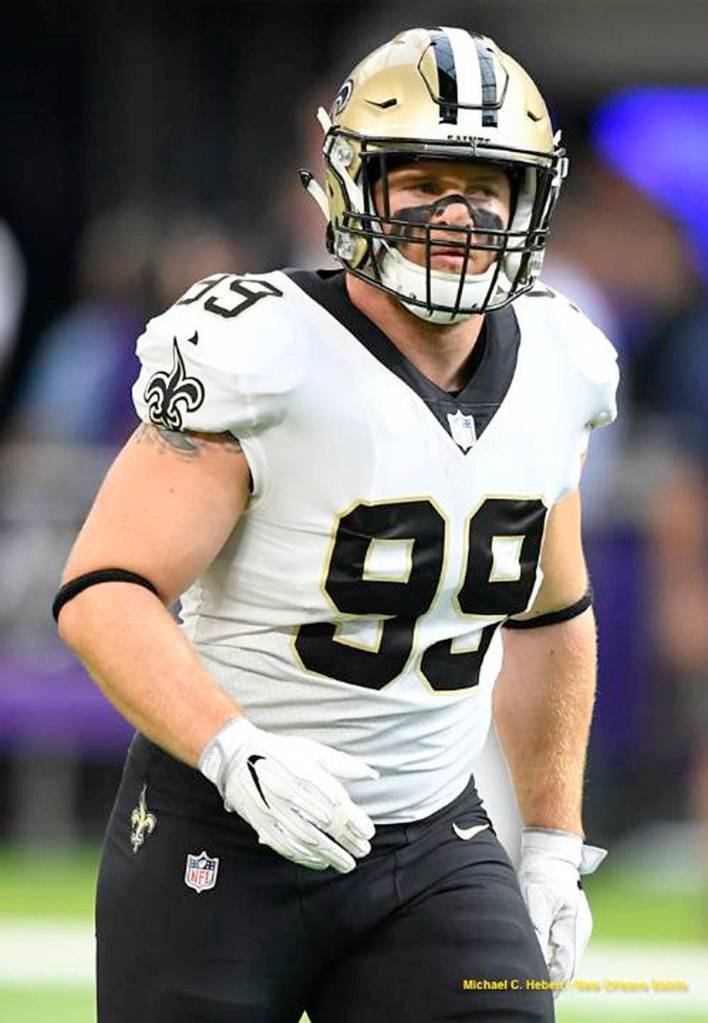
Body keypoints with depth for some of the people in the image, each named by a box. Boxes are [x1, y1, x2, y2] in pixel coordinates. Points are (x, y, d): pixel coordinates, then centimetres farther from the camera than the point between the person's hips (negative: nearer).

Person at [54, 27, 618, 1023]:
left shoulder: (550, 372, 3)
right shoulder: (266, 358, -17)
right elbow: (104, 593, -20)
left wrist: (554, 842, 19)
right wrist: (238, 754, -34)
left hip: (433, 844, 5)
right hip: (222, 842, -5)